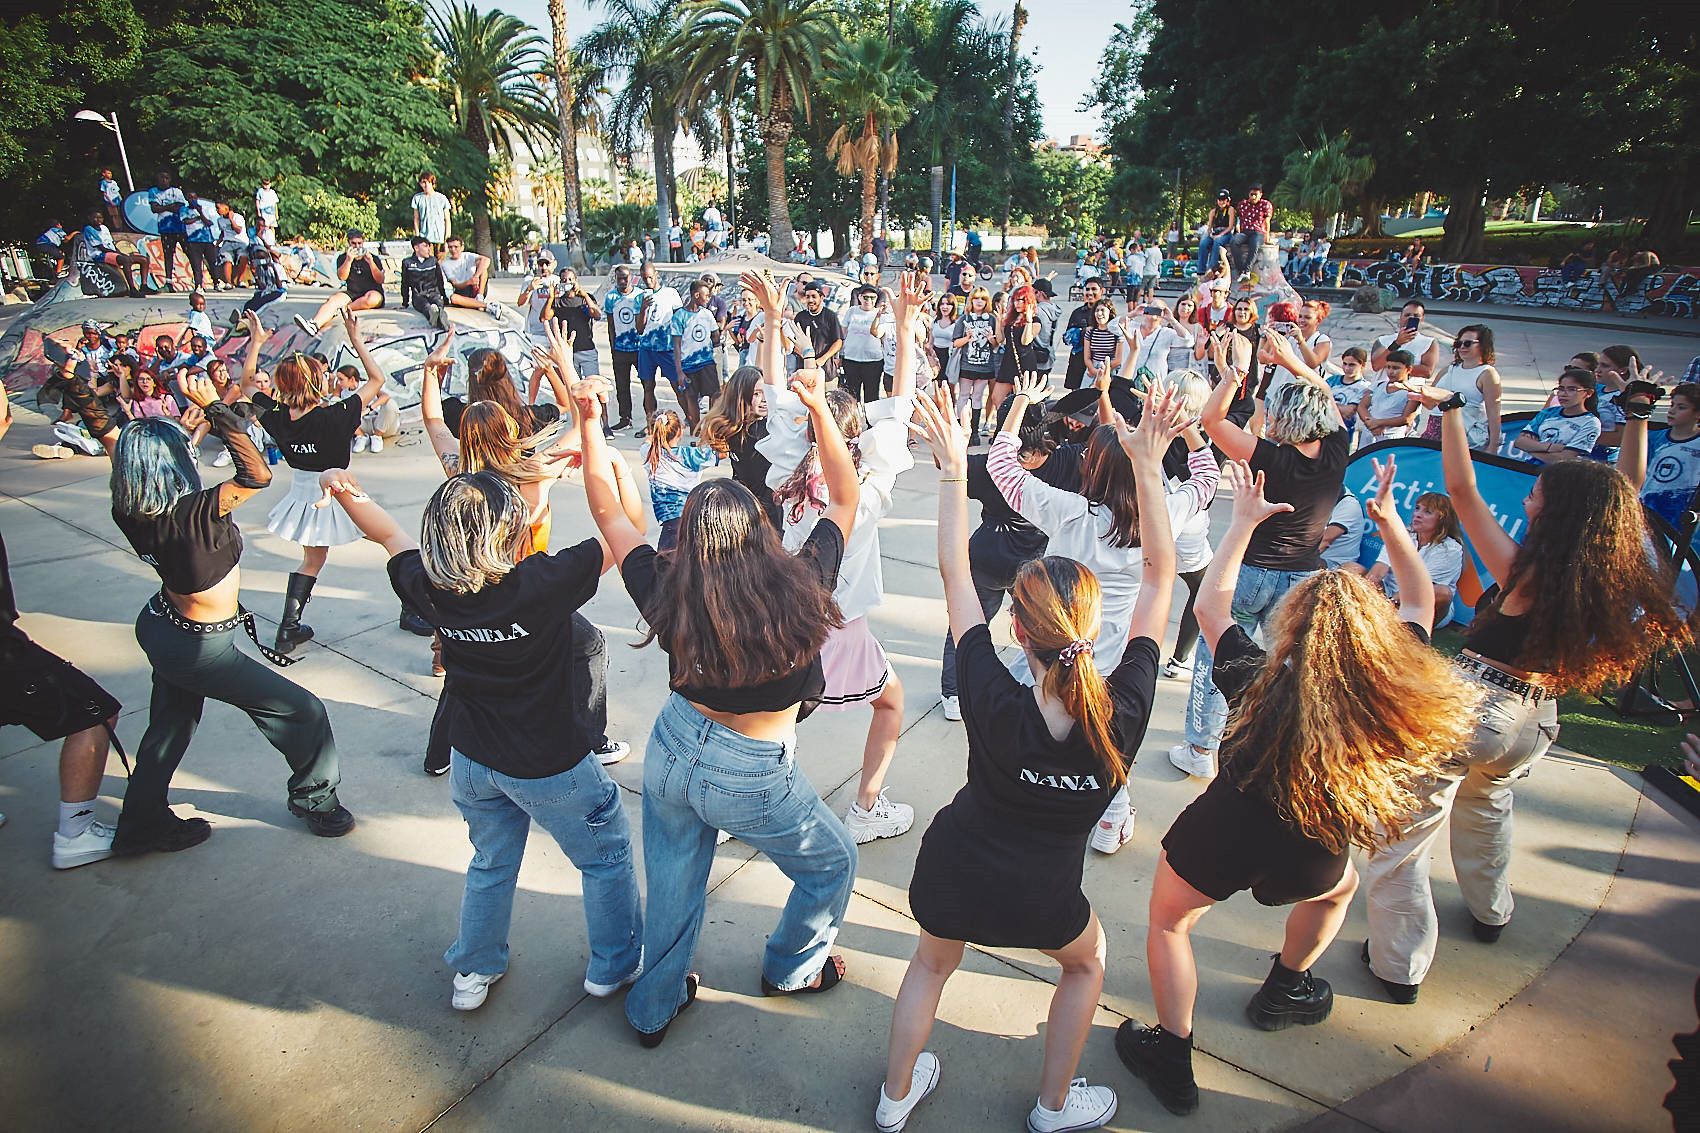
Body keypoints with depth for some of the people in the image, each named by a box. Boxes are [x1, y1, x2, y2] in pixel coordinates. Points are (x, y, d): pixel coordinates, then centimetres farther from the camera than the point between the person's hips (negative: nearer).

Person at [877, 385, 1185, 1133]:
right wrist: (1147, 465, -18)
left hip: (952, 870, 0)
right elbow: (1161, 573, -19)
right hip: (1037, 895, 0)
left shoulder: (993, 702, -29)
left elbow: (955, 575, -21)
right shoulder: (1125, 709, -27)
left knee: (932, 962, 31)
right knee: (1087, 962, 34)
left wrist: (953, 469, -18)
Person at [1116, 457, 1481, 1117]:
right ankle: (1284, 993, 55)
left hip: (1220, 839, -3)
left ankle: (1173, 1058, 24)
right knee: (1340, 887, 39)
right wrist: (1390, 521, 5)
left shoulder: (1261, 683, -25)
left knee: (1168, 920, 24)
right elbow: (1420, 602, 0)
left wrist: (1244, 521, -3)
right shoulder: (1399, 688, -19)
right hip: (1309, 860, 3)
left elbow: (1209, 605, -8)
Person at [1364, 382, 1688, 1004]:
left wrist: (1449, 407, -15)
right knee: (1488, 801, 36)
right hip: (1536, 719, 8)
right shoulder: (1622, 578, -5)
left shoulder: (1525, 572, -20)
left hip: (1470, 709, -7)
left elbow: (1462, 490, -19)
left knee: (1405, 831, 4)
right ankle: (1490, 912, 55)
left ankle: (1401, 965, 11)